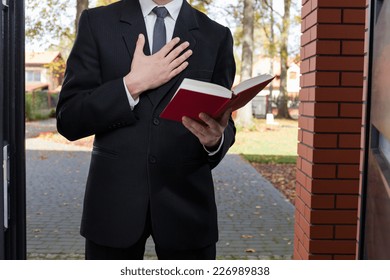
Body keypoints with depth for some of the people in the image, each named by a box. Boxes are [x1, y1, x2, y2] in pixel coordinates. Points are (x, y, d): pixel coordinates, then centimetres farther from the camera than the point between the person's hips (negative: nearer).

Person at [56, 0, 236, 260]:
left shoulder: (216, 35, 5)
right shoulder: (97, 23, 2)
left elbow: (224, 122, 6)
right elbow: (68, 120, -2)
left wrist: (215, 138, -16)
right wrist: (132, 84, -14)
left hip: (186, 201, 1)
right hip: (114, 198, 0)